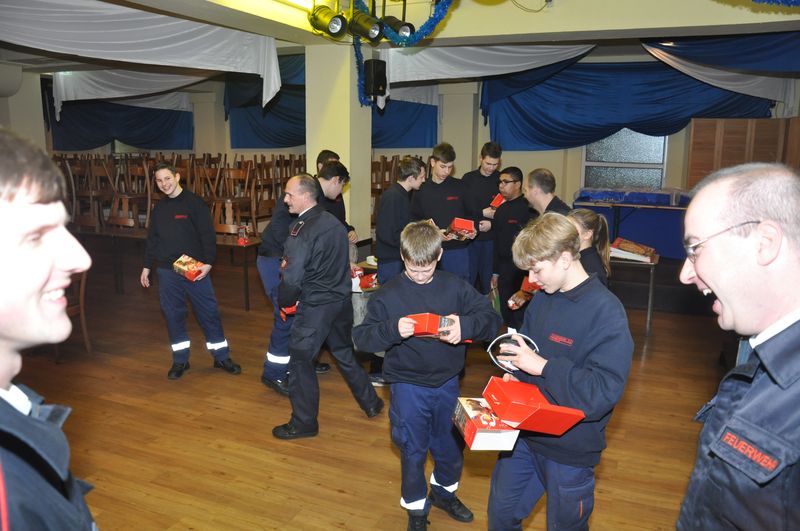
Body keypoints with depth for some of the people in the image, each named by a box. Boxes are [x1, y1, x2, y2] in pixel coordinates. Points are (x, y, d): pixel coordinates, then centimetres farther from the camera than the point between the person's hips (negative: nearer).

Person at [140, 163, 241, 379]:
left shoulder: (194, 202, -7)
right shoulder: (159, 208, 10)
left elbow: (208, 235, -10)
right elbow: (152, 240, 18)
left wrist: (208, 262, -17)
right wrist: (147, 266, 17)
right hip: (167, 272, 4)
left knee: (209, 312, 2)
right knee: (173, 314, 8)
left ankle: (221, 357, 15)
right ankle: (180, 360, 21)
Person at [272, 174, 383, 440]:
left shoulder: (301, 229, -20)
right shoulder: (333, 221, 5)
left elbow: (293, 277, -21)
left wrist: (284, 301, -2)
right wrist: (290, 263, 11)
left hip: (315, 306, -8)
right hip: (342, 300, 8)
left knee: (300, 360, 7)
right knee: (344, 352, 24)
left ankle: (304, 423, 18)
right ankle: (370, 403, 35)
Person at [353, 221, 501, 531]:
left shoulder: (455, 287, -6)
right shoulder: (387, 296, -10)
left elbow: (491, 319, -6)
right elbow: (361, 337, -11)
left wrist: (466, 325, -27)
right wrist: (393, 330, -30)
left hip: (447, 383, 3)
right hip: (408, 386, -2)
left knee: (451, 446, 20)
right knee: (413, 451, 12)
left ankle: (444, 491, 49)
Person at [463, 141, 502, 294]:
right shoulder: (468, 179, 3)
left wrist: (492, 223, -13)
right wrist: (482, 213, -9)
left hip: (492, 237, 0)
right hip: (471, 236, 0)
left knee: (488, 280, 7)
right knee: (468, 278, 4)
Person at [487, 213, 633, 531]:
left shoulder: (606, 311, -23)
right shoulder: (542, 298, -1)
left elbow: (602, 393, -28)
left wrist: (543, 366, -29)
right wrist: (514, 373, -6)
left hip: (569, 449, -6)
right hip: (524, 433, 6)